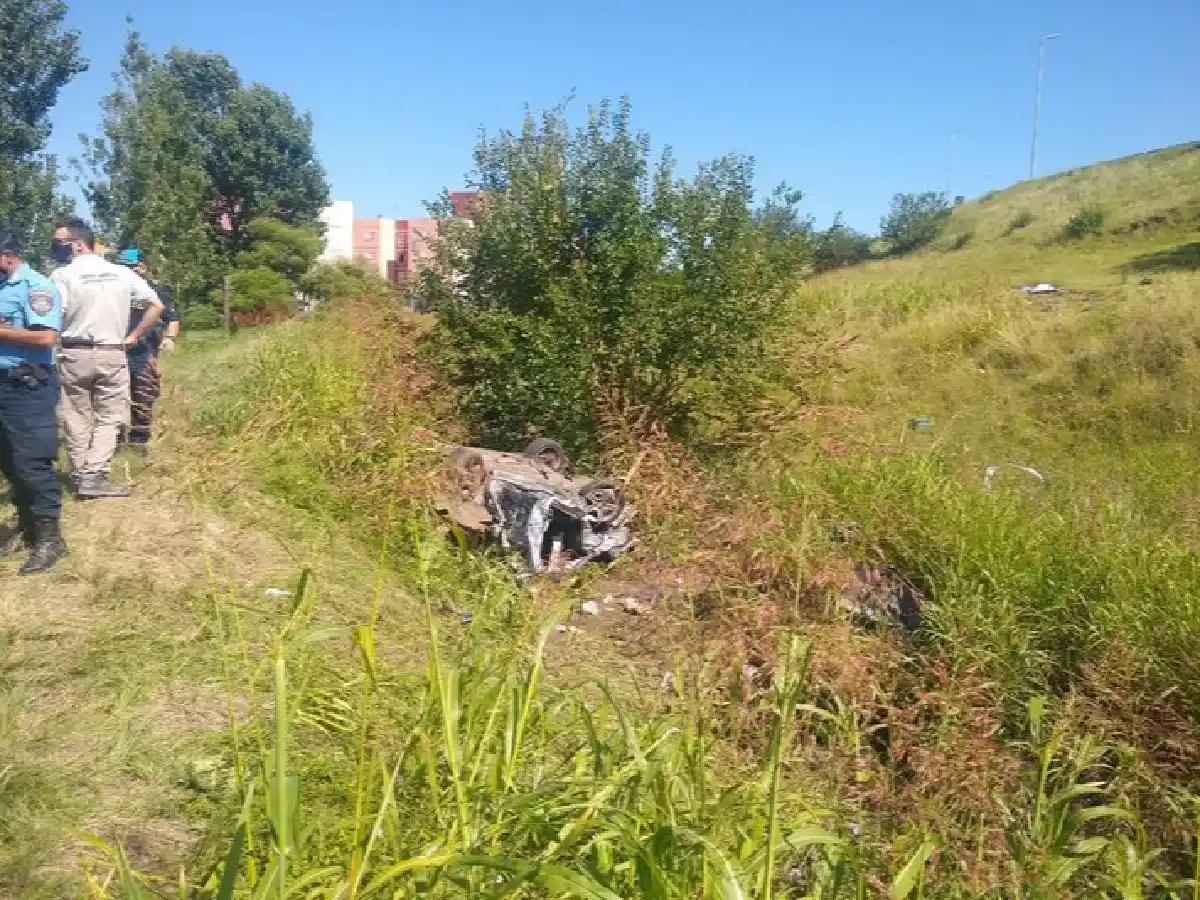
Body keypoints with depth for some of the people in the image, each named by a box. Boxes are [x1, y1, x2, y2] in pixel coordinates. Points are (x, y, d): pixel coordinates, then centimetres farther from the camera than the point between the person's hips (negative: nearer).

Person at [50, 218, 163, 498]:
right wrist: (132, 338, 9)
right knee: (109, 417, 6)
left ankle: (80, 477, 13)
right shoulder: (123, 273, 4)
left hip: (75, 355, -1)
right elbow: (157, 306, 5)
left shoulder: (63, 275, -6)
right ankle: (94, 476, -7)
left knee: (77, 419, 9)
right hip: (112, 355, 1)